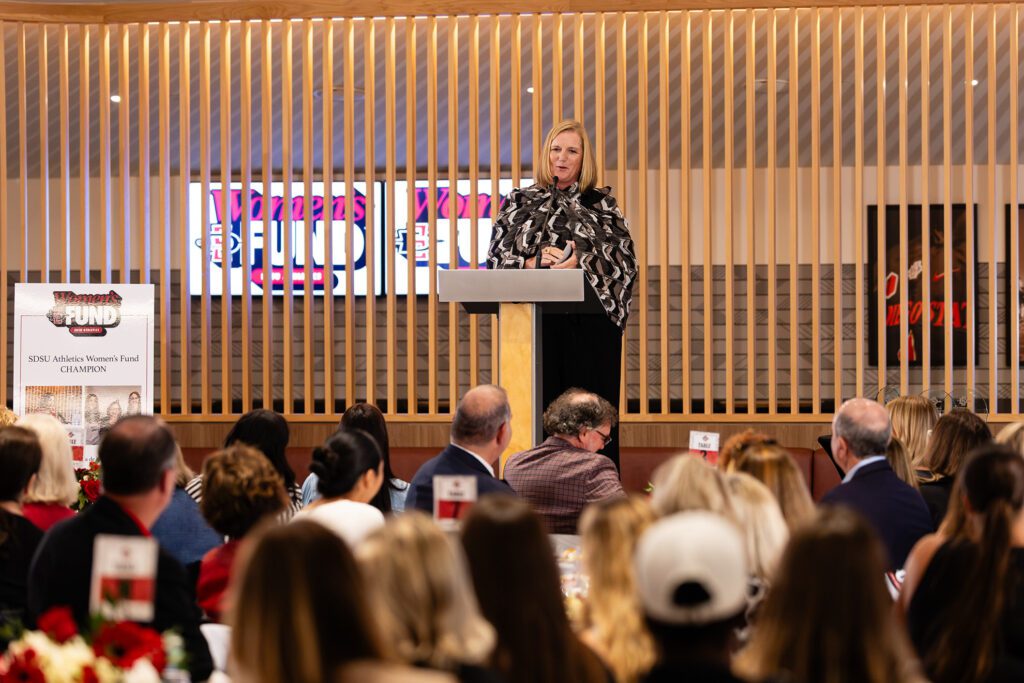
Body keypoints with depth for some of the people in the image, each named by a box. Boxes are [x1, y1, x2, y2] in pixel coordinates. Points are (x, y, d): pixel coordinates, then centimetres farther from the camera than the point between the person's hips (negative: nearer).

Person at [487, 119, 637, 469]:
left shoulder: (601, 204, 9)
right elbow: (496, 257, 7)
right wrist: (532, 263, -11)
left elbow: (623, 258, 0)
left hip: (588, 322, -1)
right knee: (540, 406, -2)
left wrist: (581, 261, -16)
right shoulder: (518, 202, 13)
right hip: (534, 320, 1)